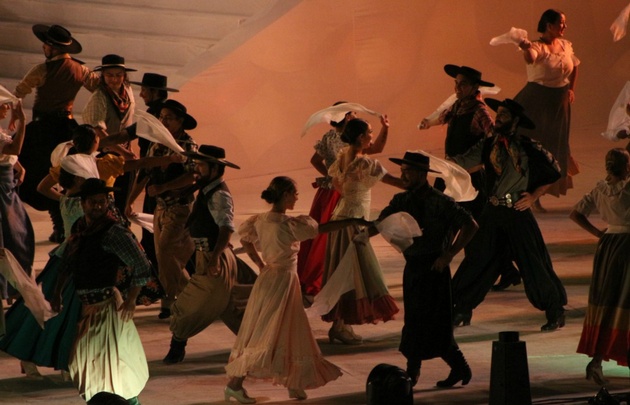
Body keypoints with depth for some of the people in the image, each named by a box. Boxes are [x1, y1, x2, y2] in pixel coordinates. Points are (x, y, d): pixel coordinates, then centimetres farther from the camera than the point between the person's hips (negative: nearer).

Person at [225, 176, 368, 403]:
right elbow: (321, 229, -15)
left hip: (270, 276, 8)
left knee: (292, 334, 16)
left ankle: (294, 384, 24)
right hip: (281, 281, -8)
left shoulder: (261, 220, 2)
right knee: (265, 336, -2)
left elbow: (245, 240, 12)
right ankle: (235, 383, -1)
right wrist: (352, 221, -7)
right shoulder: (289, 224, -20)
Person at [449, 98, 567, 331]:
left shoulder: (528, 148, -7)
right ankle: (462, 310, 19)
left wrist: (533, 196, -4)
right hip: (492, 213, 4)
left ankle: (555, 313, 12)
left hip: (518, 214, -4)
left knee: (533, 264, -1)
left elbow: (554, 171, 2)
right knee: (477, 261, 7)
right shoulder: (488, 146, 4)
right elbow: (461, 163, -1)